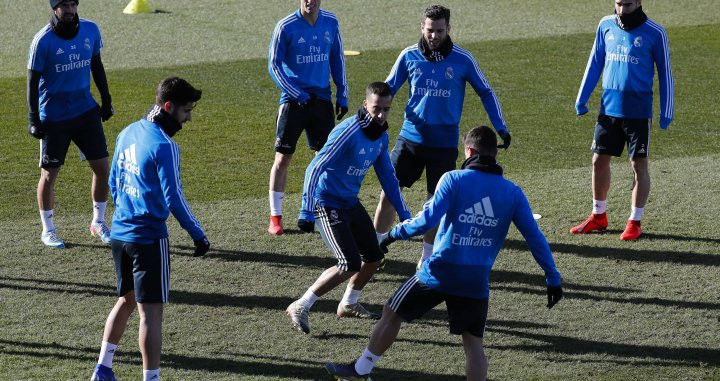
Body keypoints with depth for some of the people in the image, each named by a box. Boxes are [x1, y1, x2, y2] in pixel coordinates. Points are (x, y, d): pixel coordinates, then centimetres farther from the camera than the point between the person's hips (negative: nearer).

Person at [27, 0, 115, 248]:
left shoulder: (90, 30, -1)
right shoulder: (43, 40, -14)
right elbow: (33, 79, -9)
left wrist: (106, 99, 13)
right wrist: (33, 119, -11)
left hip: (86, 109, 4)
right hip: (53, 117, -4)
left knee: (102, 166, 4)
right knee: (50, 173, 4)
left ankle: (98, 223, 23)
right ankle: (48, 230, 19)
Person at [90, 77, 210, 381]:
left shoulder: (127, 133, 7)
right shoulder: (164, 146, -17)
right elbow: (173, 199, -17)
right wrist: (198, 235, -9)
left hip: (120, 232, 8)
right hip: (149, 238, -8)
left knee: (126, 300, 22)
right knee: (151, 311, -3)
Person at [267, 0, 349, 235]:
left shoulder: (330, 23, 3)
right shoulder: (286, 27, -9)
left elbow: (337, 60, 13)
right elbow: (274, 65, -6)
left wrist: (342, 95, 10)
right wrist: (298, 95, -13)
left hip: (322, 99, 4)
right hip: (293, 101, -4)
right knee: (283, 158, -3)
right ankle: (275, 217, 4)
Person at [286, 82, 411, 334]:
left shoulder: (381, 136, 1)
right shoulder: (348, 132, -25)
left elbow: (387, 176, 15)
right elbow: (314, 169, -26)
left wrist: (404, 214, 15)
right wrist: (306, 213, -29)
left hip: (351, 203, 8)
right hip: (328, 204, -8)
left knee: (374, 257, 13)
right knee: (350, 265, -16)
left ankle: (349, 304, 36)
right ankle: (300, 307, -6)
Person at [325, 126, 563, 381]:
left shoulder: (454, 180, -8)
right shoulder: (513, 193, 2)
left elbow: (427, 220, -17)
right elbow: (534, 238, 3)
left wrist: (394, 234, -3)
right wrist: (553, 278, 9)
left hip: (440, 272, -2)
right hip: (477, 281, 2)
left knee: (392, 314, 17)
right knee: (473, 341, 10)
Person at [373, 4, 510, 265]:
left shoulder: (462, 59, -4)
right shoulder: (409, 56, -1)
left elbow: (485, 92, 6)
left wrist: (500, 127, -1)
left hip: (444, 143, -1)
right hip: (410, 138, 1)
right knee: (388, 194, -3)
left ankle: (427, 259, 18)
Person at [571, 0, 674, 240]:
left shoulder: (654, 33, -6)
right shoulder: (606, 26, 5)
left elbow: (664, 73, -1)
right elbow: (595, 63, 14)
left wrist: (667, 112, -3)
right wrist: (582, 98, 10)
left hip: (638, 110, -4)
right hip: (609, 106, 4)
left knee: (639, 164, 0)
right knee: (599, 160, 10)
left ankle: (635, 222, 9)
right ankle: (598, 216, 25)